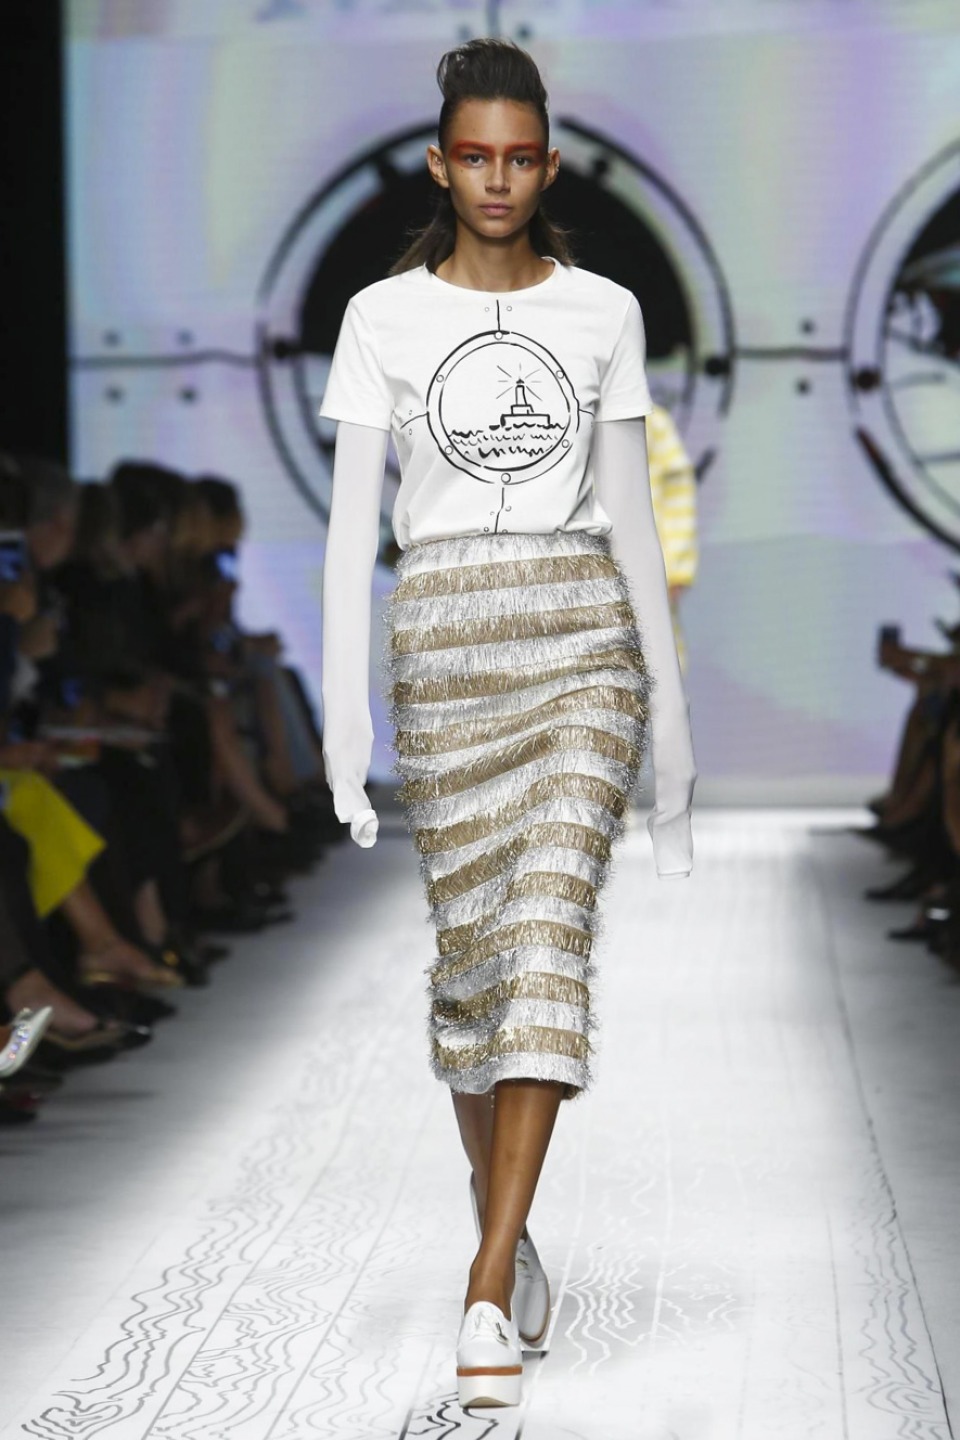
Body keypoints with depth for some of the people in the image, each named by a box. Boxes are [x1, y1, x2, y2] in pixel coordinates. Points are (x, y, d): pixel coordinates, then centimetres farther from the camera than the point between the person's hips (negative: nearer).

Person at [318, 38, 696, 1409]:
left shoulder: (604, 310, 8)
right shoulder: (384, 316, 4)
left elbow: (631, 510, 10)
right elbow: (352, 519, -1)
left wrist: (669, 697, 8)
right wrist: (345, 704, -9)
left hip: (584, 640, 0)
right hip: (447, 650, 0)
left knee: (550, 928, -15)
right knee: (474, 948, 5)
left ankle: (490, 1293, -18)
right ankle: (504, 1228, 29)